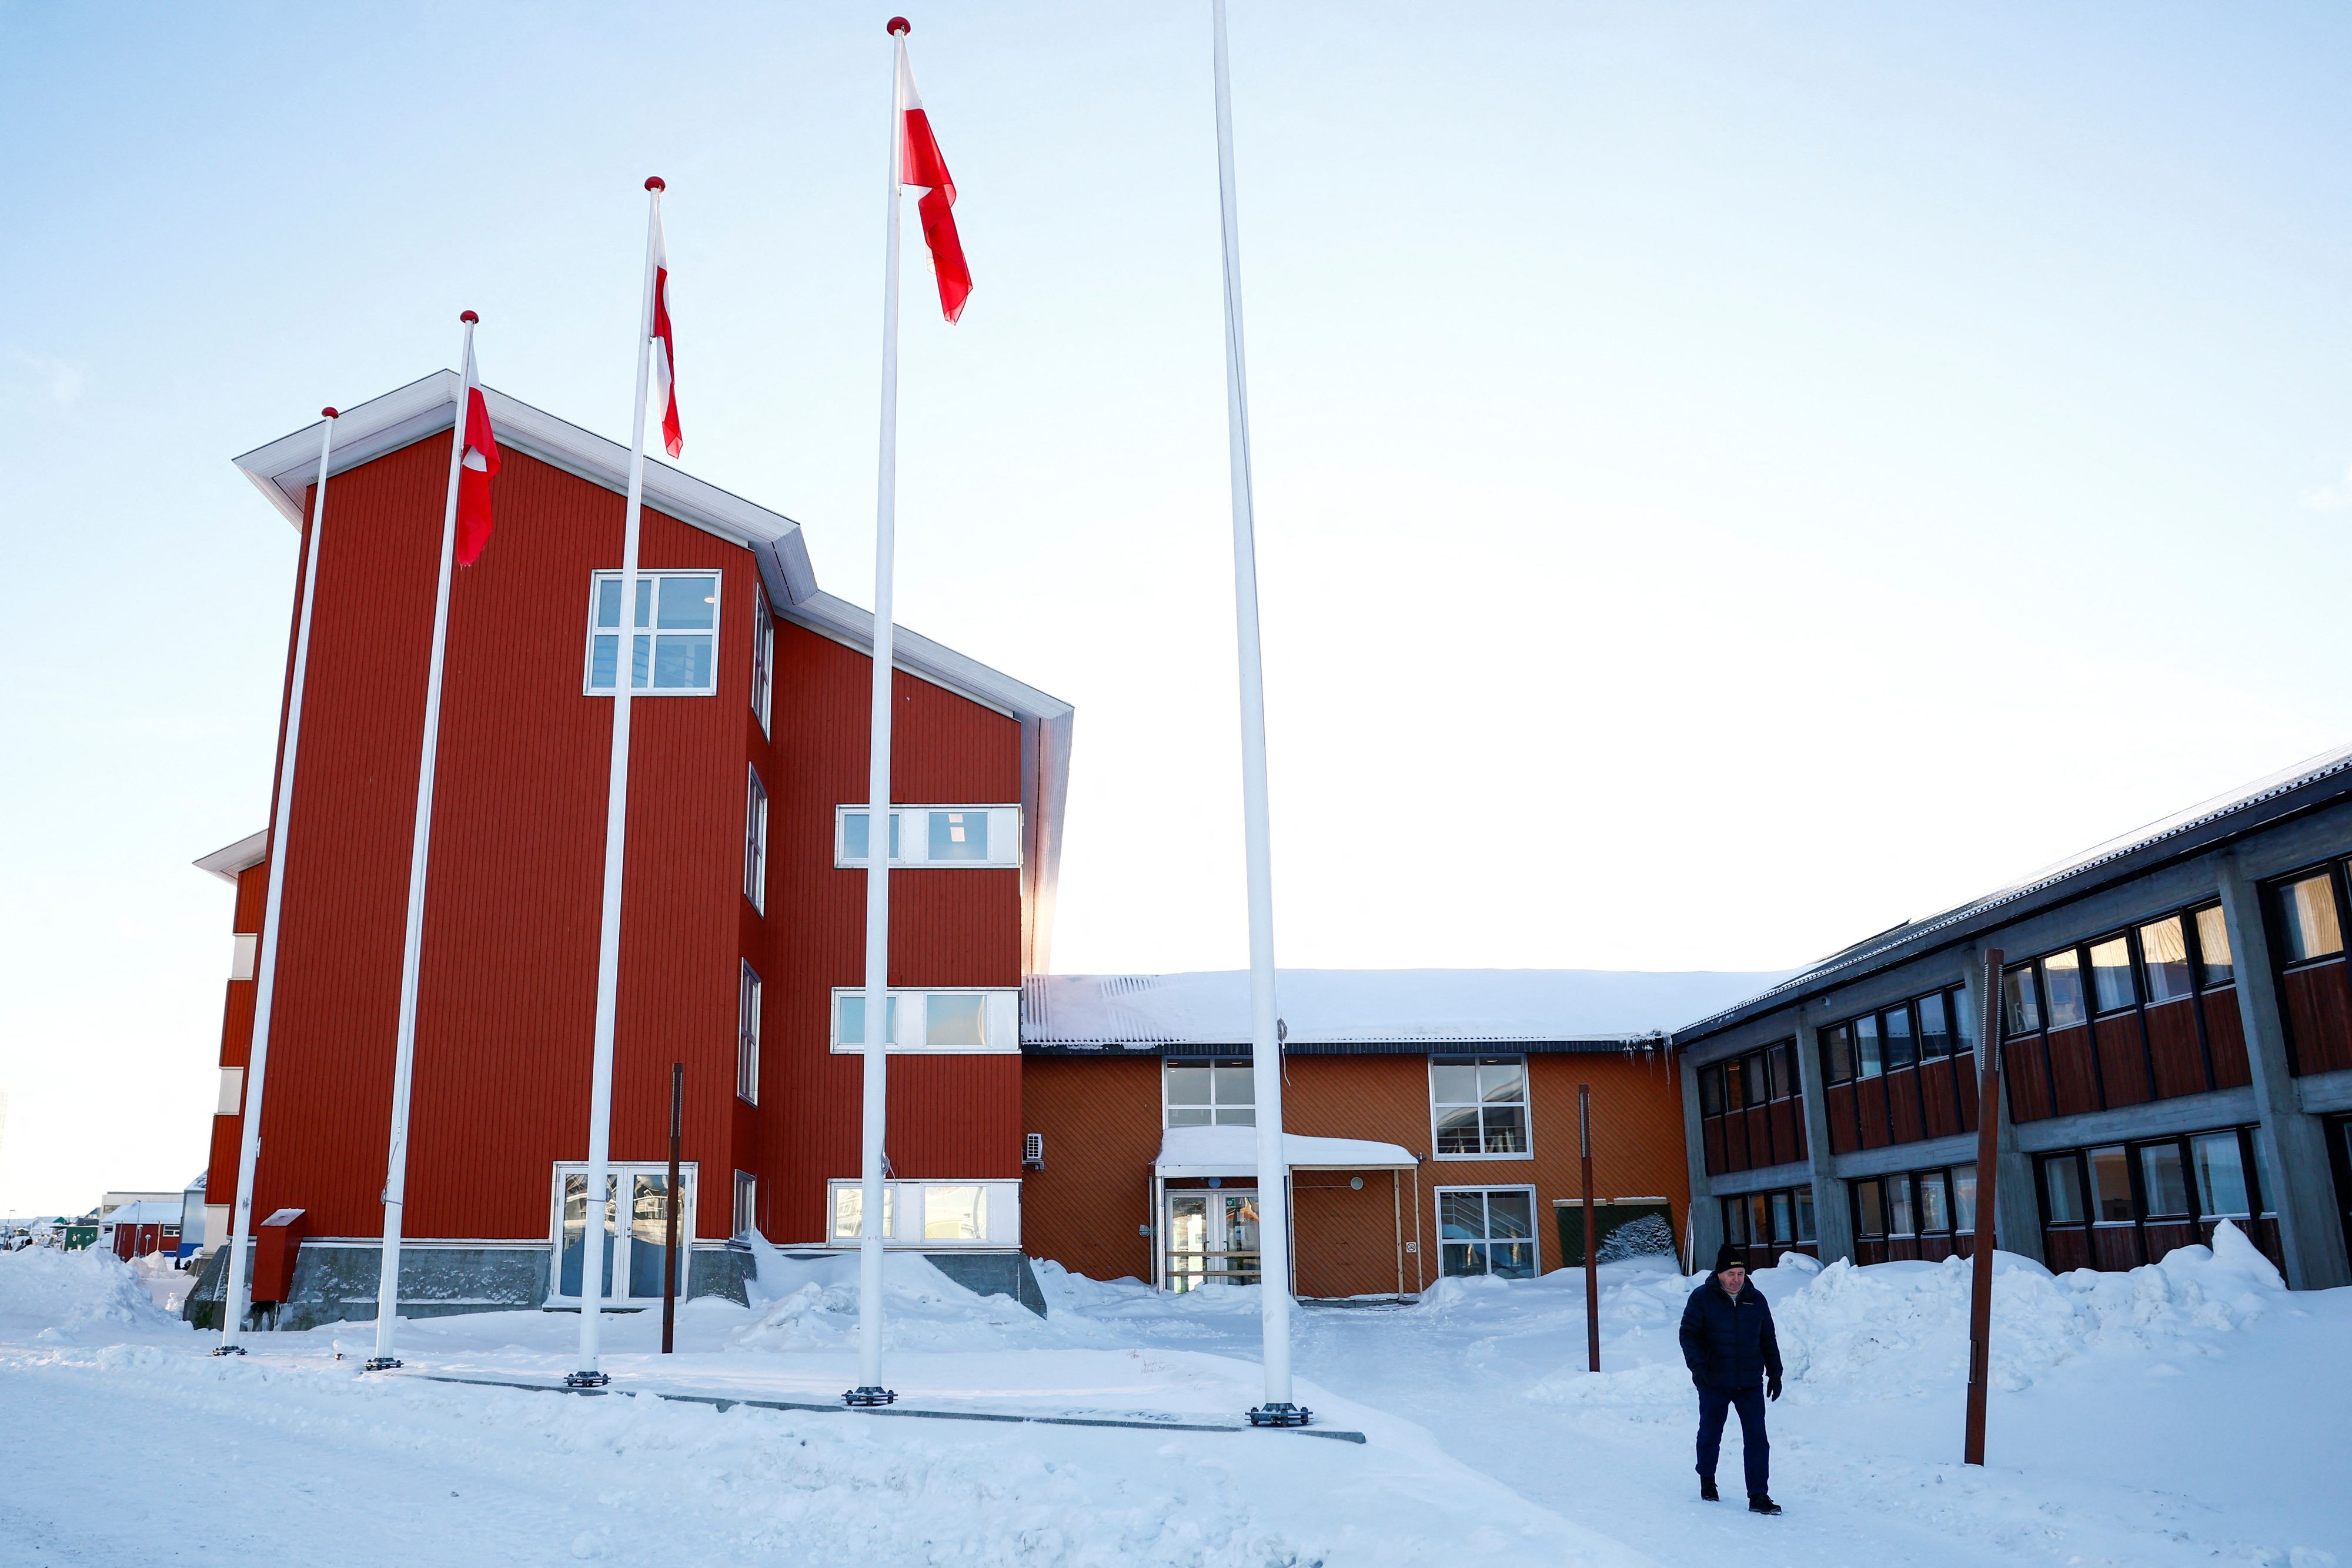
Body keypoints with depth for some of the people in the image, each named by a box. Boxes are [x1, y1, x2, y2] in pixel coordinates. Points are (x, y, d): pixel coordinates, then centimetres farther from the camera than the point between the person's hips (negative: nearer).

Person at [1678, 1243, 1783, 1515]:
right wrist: (1697, 1365, -20)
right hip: (1714, 1384, -2)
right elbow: (1688, 1334, -6)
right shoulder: (1702, 1298, -6)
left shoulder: (1756, 1300, 5)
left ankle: (1758, 1496, -3)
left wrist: (1774, 1374, 12)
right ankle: (1707, 1482, 35)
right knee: (1710, 1436, 13)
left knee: (1757, 1439, -7)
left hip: (1750, 1384, 2)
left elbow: (1769, 1340, 14)